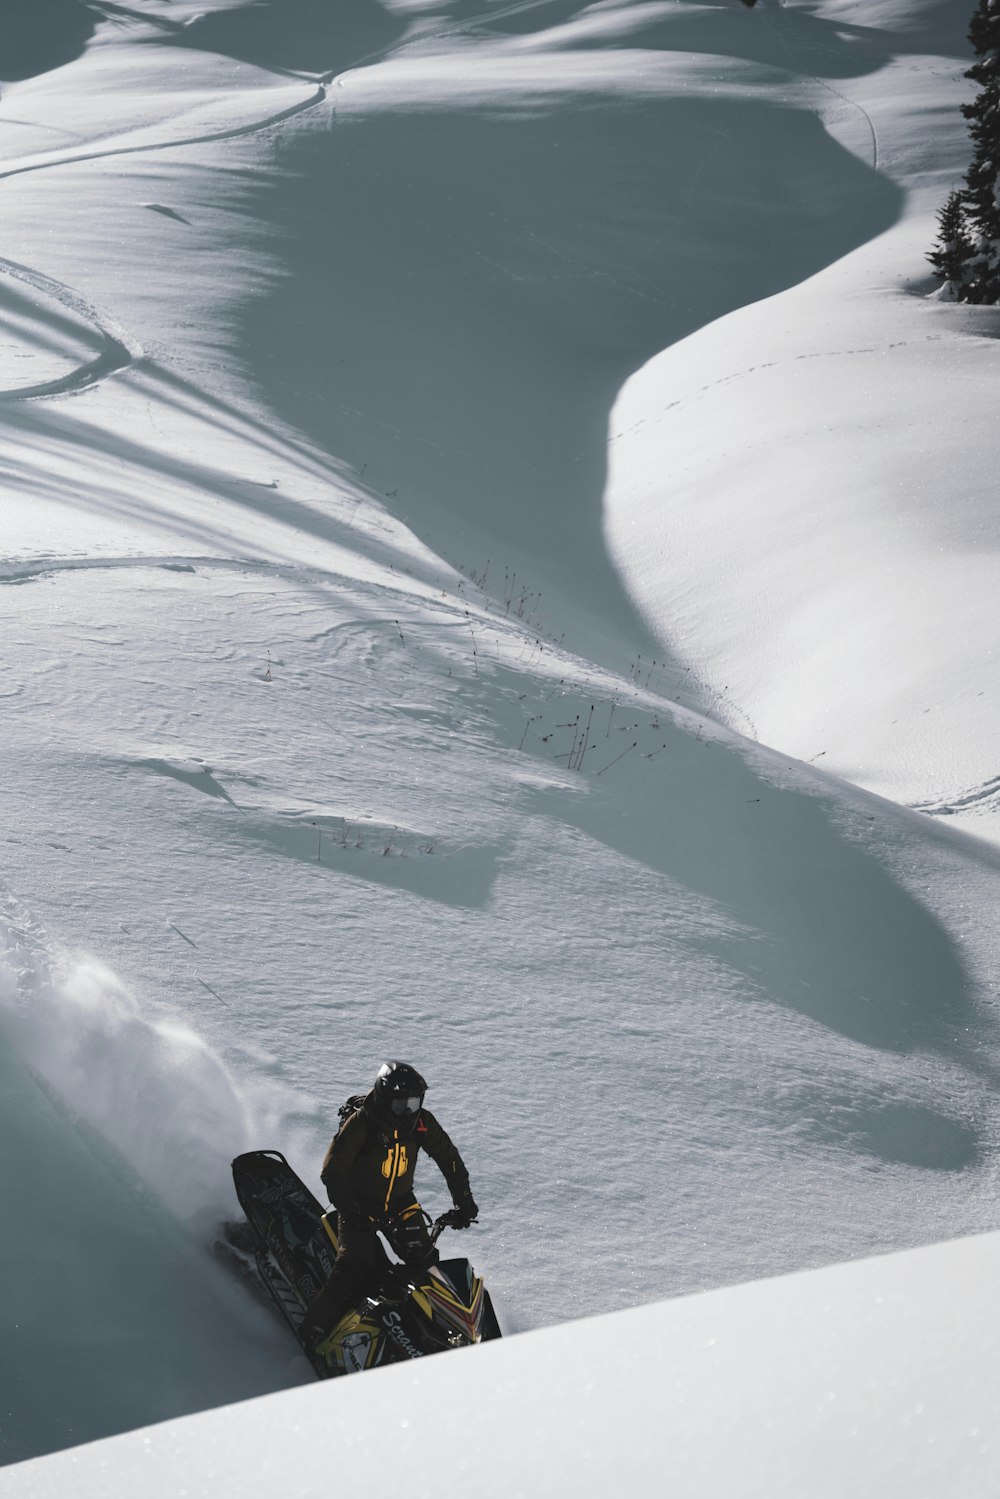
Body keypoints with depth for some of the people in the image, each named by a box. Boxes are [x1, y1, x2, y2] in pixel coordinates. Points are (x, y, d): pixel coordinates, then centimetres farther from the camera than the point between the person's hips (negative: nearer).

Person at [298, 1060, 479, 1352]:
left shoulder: (421, 1122, -9)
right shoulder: (360, 1123, -23)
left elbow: (449, 1158, 5)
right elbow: (332, 1172, -23)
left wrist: (463, 1199, -1)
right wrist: (351, 1212, -31)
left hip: (400, 1203, 4)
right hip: (359, 1205, -4)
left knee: (424, 1262, -7)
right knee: (354, 1267, -19)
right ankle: (313, 1331, -12)